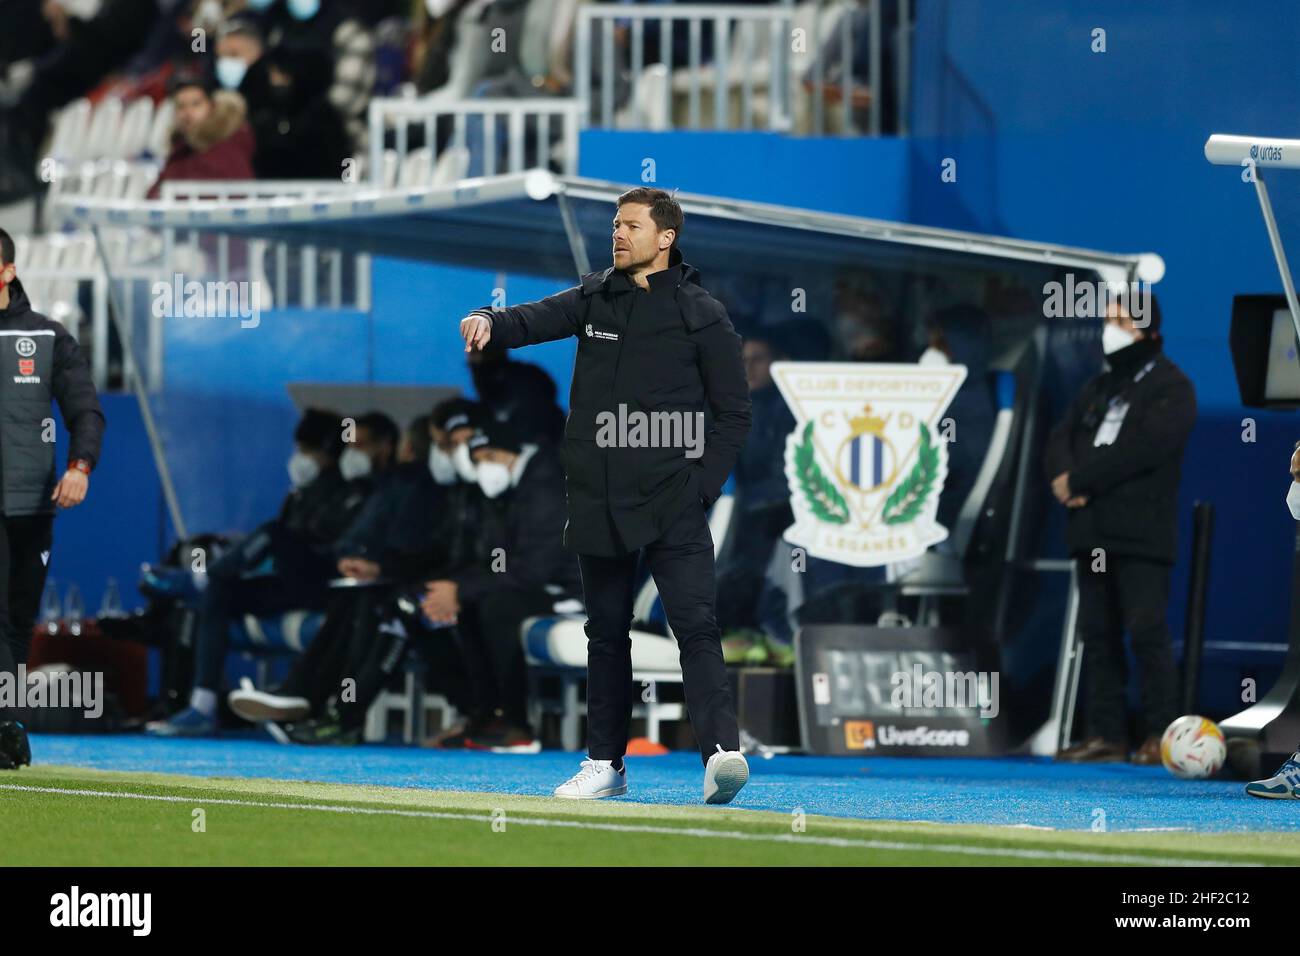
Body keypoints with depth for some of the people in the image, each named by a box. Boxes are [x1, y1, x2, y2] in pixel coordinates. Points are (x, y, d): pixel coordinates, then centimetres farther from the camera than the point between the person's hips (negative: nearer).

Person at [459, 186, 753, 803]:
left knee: (694, 623, -15)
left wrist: (703, 485, -7)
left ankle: (721, 752, -25)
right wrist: (489, 322, -26)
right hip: (598, 499, 4)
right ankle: (605, 762, 20)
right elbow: (535, 320, -3)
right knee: (606, 630, 11)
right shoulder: (593, 300, 12)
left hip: (672, 501, -4)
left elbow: (734, 412, 2)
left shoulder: (701, 316, 0)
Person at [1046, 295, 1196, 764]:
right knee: (1097, 634, 5)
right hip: (1093, 531, 7)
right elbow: (1061, 439, 13)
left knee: (1147, 632, -12)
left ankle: (1161, 734, -10)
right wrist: (1064, 478, -10)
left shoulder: (1171, 388, -1)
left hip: (1142, 532, -7)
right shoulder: (1097, 390, 22)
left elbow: (1143, 448, -15)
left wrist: (1080, 481, -12)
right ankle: (1106, 734, 7)